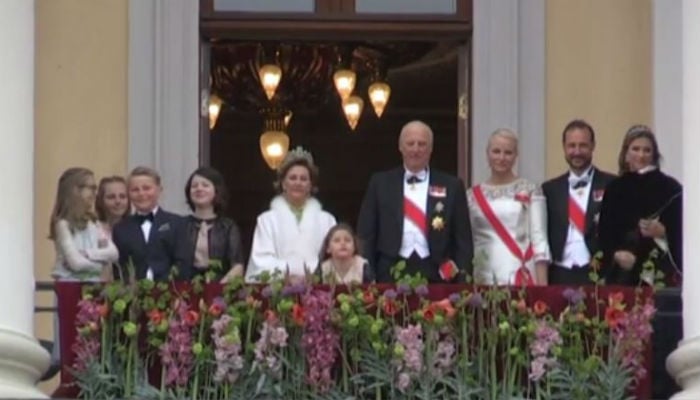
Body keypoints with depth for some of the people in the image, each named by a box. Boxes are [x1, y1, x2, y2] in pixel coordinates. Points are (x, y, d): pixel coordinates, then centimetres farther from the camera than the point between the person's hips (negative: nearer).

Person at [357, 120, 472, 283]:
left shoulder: (451, 186, 8)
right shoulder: (380, 183, 10)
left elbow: (463, 239, 7)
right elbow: (366, 235, 8)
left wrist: (463, 280, -3)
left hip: (436, 275, 0)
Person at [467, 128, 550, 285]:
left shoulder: (530, 191, 4)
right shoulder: (473, 195, 10)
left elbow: (539, 239, -1)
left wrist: (542, 284, -9)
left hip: (522, 277, -2)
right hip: (484, 278, 2)